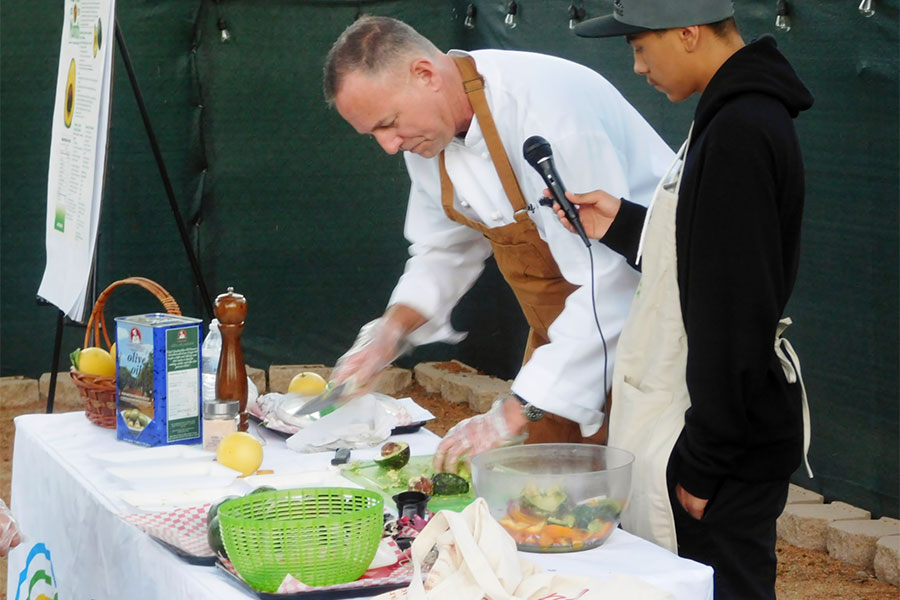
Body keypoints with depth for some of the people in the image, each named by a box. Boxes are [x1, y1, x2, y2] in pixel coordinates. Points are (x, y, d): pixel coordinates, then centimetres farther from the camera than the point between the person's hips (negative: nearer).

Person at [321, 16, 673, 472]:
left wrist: (515, 413, -33)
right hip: (562, 327, 8)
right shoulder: (427, 130, -4)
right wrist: (392, 330, -5)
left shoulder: (547, 111, -31)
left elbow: (608, 282, -32)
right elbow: (448, 250, 13)